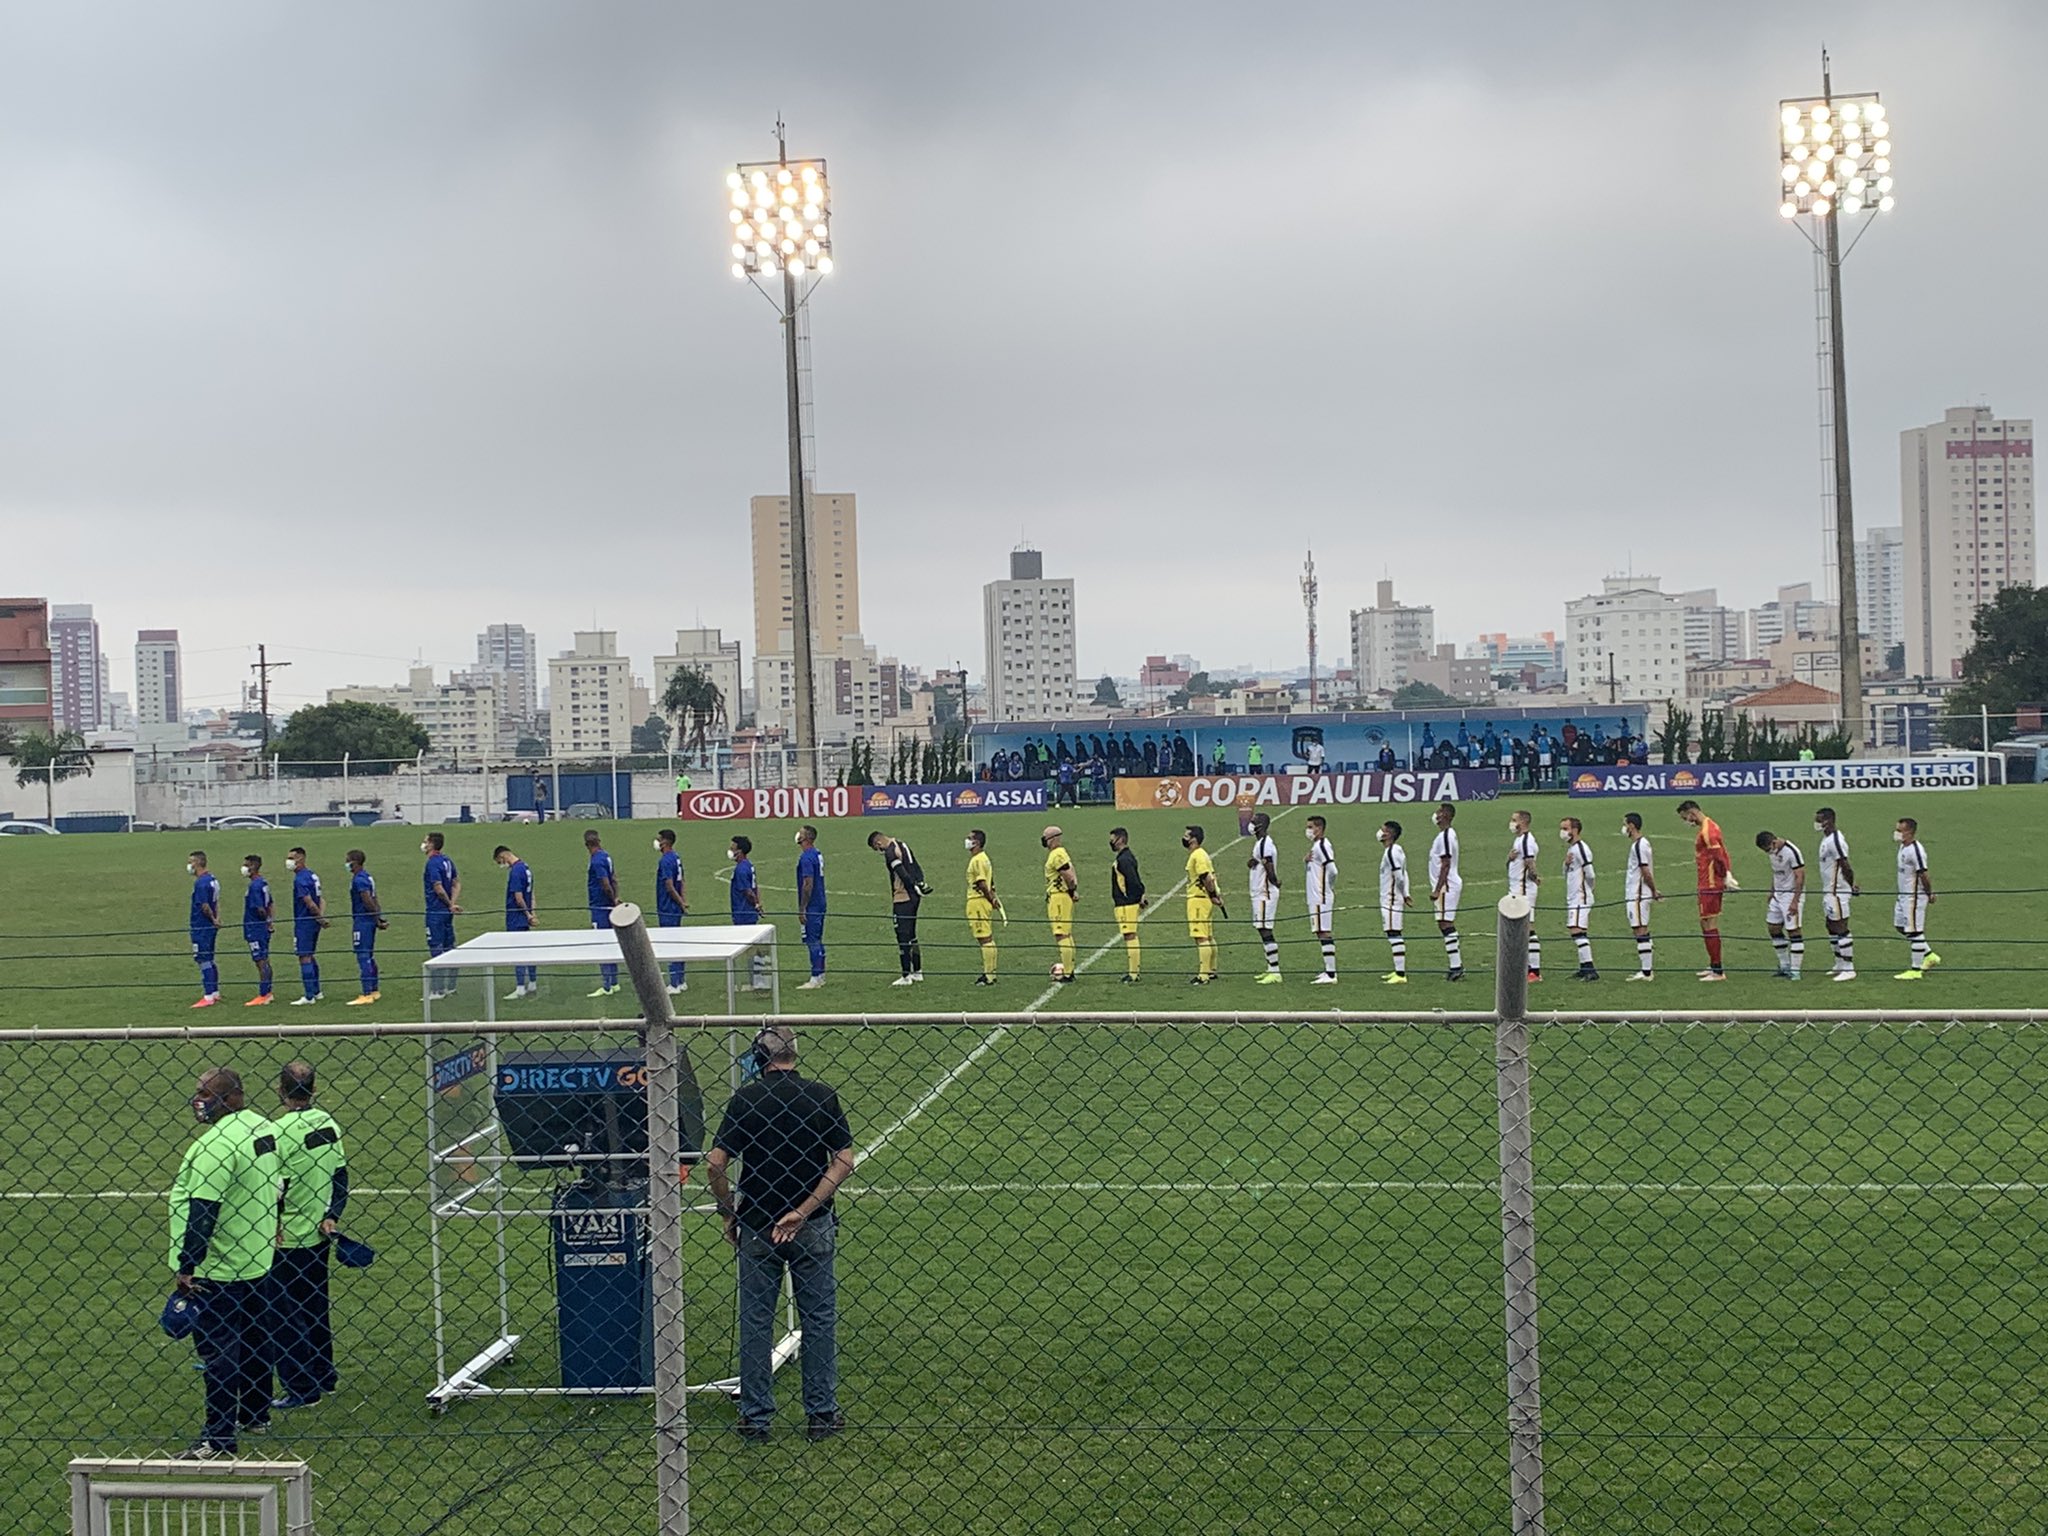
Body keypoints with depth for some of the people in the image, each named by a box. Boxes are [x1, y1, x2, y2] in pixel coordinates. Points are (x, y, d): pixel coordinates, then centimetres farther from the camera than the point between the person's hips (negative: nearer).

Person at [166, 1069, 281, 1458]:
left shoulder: (216, 1144, -22)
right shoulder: (265, 1128, 7)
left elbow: (201, 1213, -24)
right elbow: (277, 1187, 18)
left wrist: (186, 1268, -21)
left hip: (218, 1269, -10)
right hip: (259, 1261, 10)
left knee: (218, 1352, -5)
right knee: (252, 1339, 21)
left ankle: (219, 1437, -3)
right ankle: (256, 1415, 33)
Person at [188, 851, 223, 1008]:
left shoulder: (201, 883, -18)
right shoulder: (213, 879, 12)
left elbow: (204, 906, -21)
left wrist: (213, 920, -8)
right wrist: (216, 919, 6)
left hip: (201, 928, -10)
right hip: (211, 926, 10)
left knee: (203, 960, -6)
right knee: (209, 960, 16)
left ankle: (208, 997, -5)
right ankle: (215, 993, 22)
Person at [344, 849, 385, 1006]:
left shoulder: (359, 880, -16)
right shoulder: (367, 877, 16)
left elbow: (369, 902, -21)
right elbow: (374, 901, 16)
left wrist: (377, 920, -13)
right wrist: (380, 918, 12)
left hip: (362, 922, -10)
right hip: (369, 922, 10)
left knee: (363, 957, -9)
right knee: (369, 956, 17)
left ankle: (366, 995, -10)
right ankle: (374, 991, 24)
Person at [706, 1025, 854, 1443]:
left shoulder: (746, 1098, -6)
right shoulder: (822, 1096, -4)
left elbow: (715, 1165, -10)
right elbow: (844, 1162, -10)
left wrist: (727, 1212, 4)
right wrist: (802, 1212, -10)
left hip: (755, 1227, 0)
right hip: (813, 1228, 0)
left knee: (755, 1323, 10)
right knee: (819, 1320, 10)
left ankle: (755, 1417, 15)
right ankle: (821, 1414, 15)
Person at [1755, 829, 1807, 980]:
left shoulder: (1792, 852, -21)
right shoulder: (1773, 852, 5)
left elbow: (1800, 877, -20)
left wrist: (1795, 902, -23)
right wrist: (1772, 893, 20)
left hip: (1792, 894, -9)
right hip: (1778, 894, 9)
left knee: (1793, 931, -6)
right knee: (1773, 927, 12)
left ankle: (1795, 972, -2)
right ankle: (1785, 966, 24)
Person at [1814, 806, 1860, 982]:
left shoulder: (1835, 841, -21)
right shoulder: (1827, 838, 12)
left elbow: (1845, 867, -22)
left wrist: (1851, 886, -12)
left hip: (1838, 892, -11)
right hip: (1829, 891, 11)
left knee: (1841, 929, -7)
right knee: (1832, 928, 17)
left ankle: (1849, 969, -3)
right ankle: (1840, 964, 27)